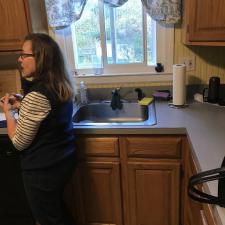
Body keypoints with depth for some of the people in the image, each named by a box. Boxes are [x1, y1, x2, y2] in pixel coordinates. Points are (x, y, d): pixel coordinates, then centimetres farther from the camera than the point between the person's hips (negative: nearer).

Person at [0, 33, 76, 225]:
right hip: (63, 161, 8)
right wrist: (22, 105, 7)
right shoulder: (61, 87, 0)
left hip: (42, 171, -8)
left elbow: (19, 142, -18)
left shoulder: (37, 95, -27)